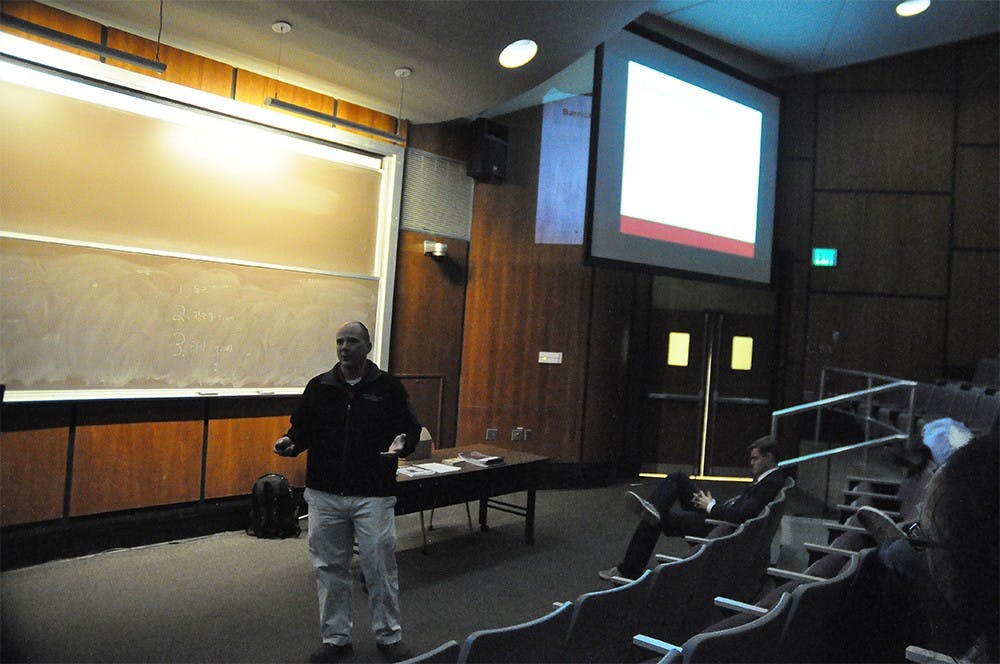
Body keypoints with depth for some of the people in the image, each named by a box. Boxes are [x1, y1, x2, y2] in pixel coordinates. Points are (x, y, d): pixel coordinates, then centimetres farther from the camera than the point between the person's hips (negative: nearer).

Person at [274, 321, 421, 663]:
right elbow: (302, 429, 11)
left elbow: (411, 428, 2)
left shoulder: (388, 387, -1)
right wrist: (290, 442, -11)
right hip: (324, 496, 3)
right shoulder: (318, 387, 5)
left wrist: (402, 441, -19)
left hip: (373, 496, -2)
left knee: (380, 569, 5)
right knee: (330, 570, 12)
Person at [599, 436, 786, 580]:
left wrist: (711, 506, -16)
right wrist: (713, 503, 4)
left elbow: (741, 514, -30)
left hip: (715, 528, -10)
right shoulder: (767, 477, 11)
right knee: (678, 478, 5)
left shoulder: (771, 484, -20)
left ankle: (628, 570, 8)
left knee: (654, 521, -5)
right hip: (714, 516, 10)